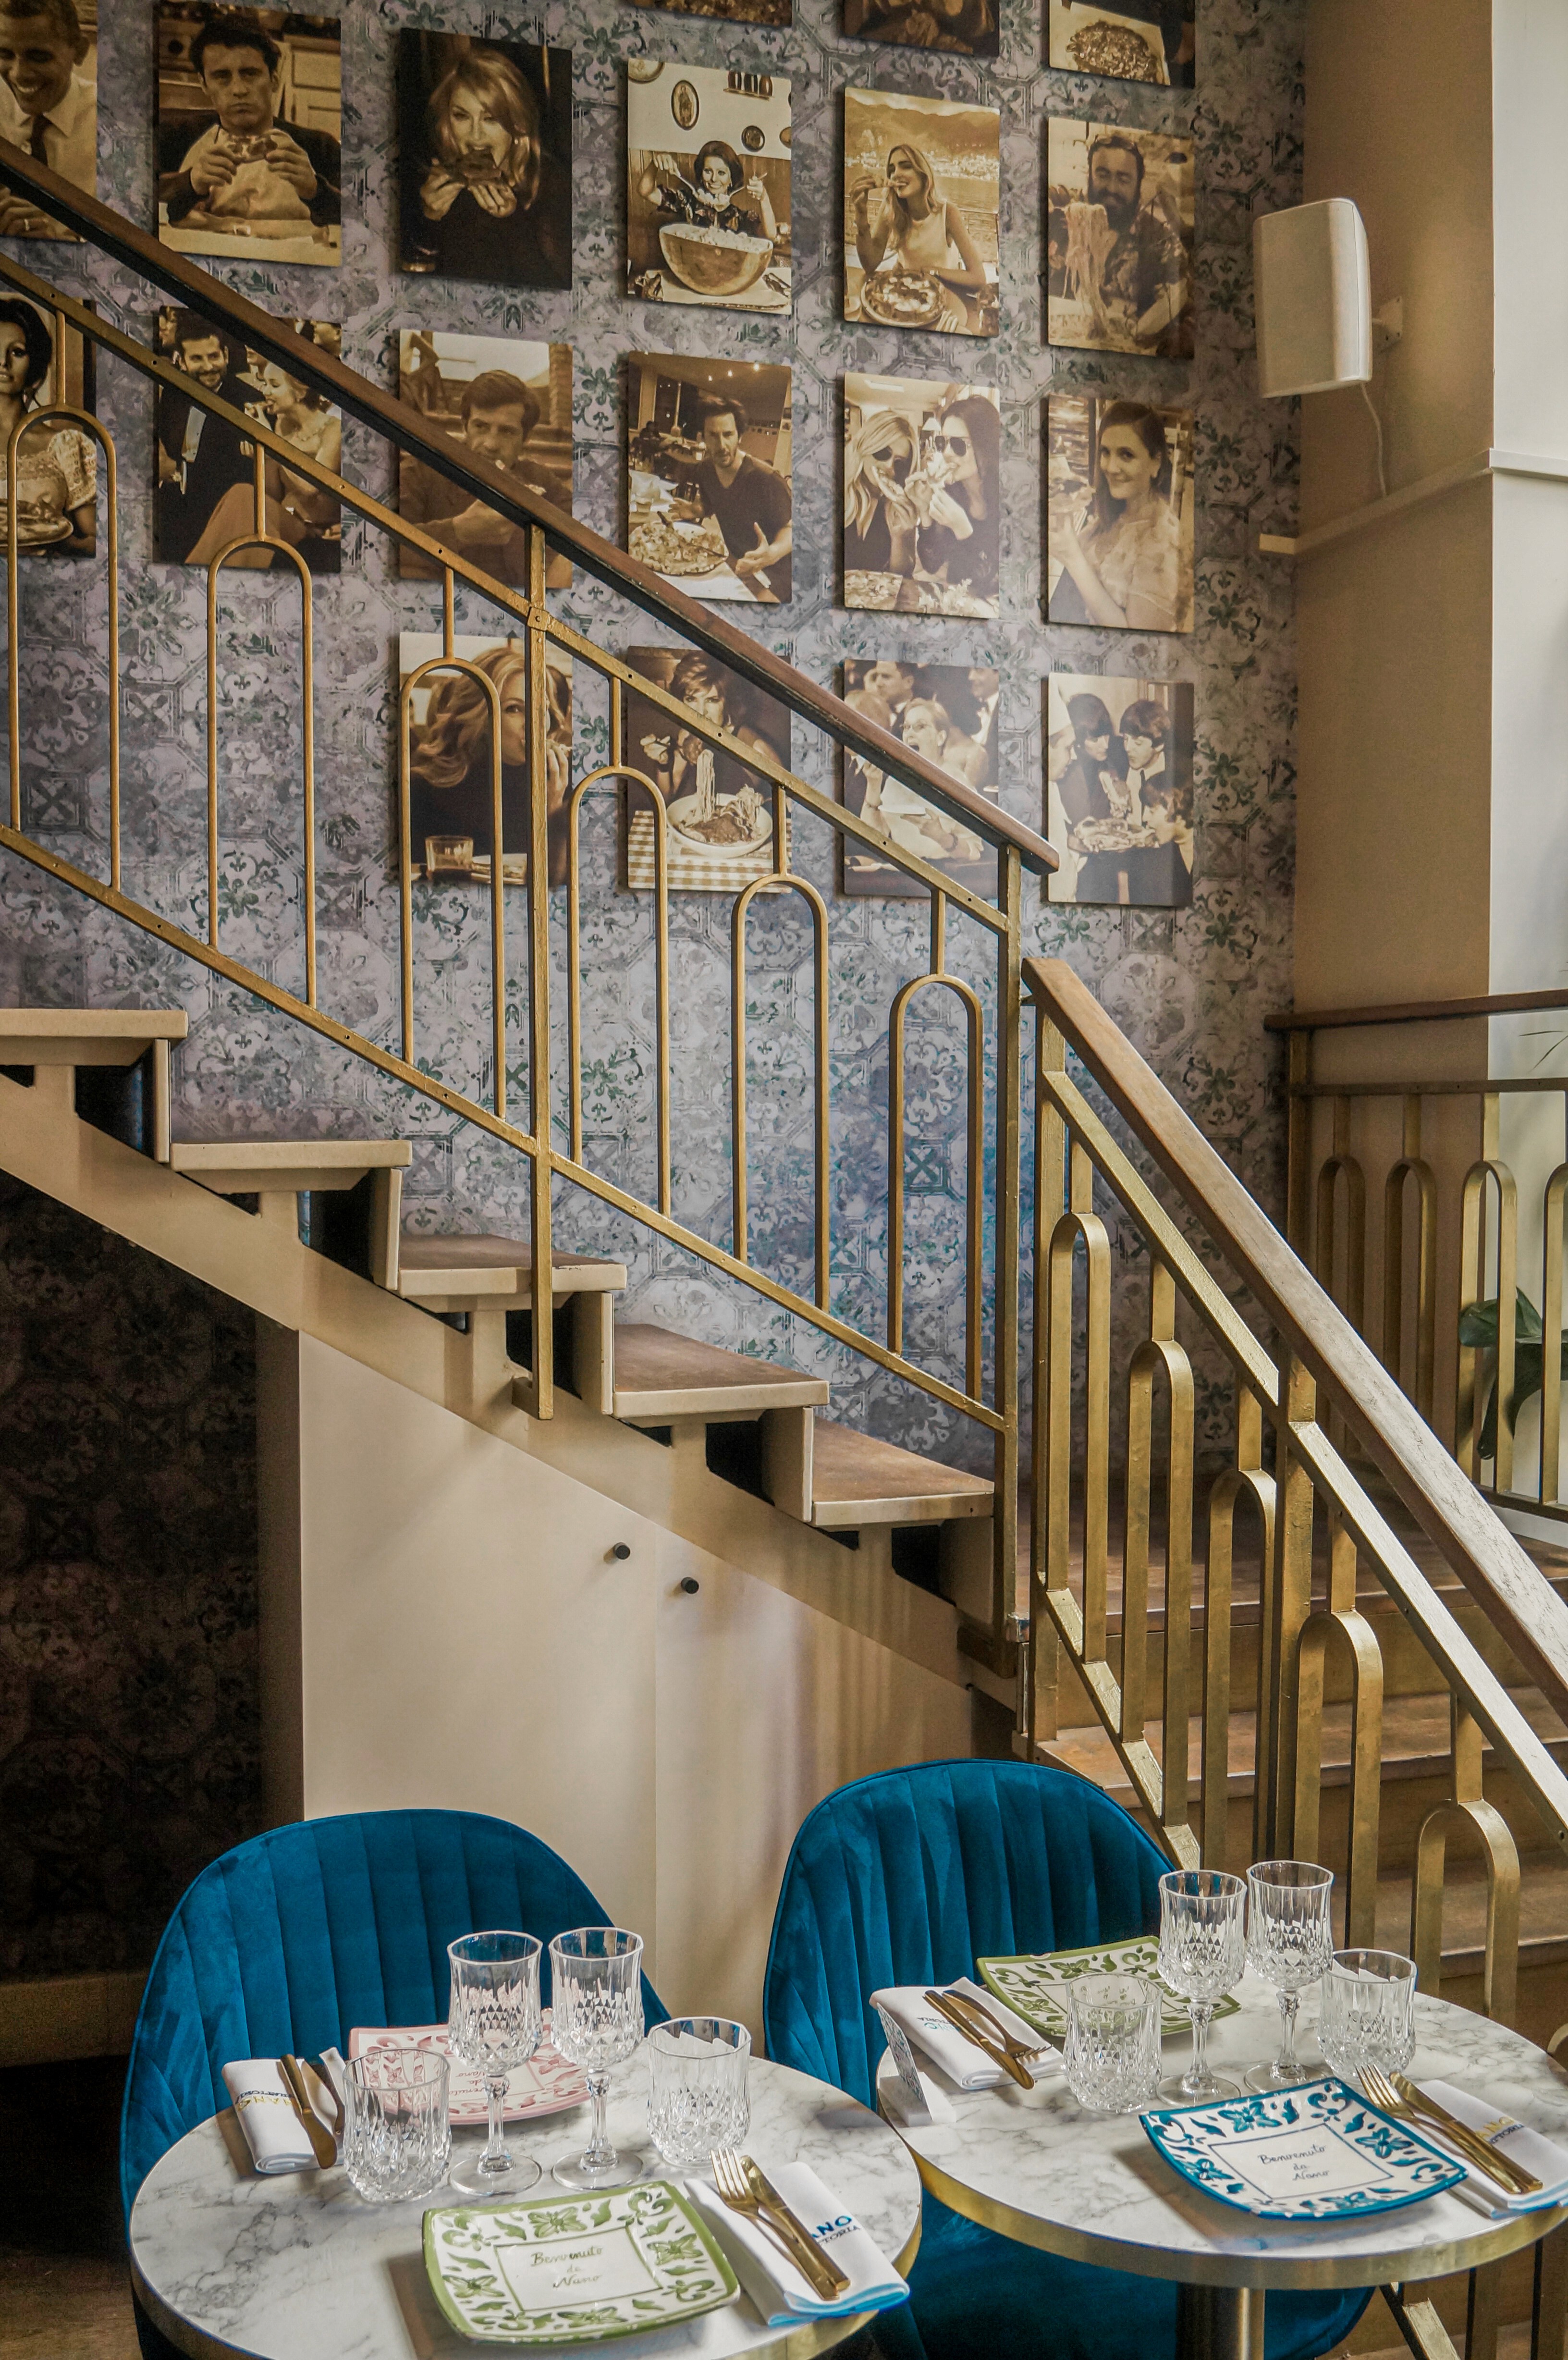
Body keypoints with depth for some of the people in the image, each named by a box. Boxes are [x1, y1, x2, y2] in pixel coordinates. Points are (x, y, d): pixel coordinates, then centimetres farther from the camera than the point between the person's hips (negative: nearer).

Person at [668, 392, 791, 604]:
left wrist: (774, 553, -40)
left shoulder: (766, 479, -23)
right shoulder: (705, 469, -1)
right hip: (732, 560, 8)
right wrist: (695, 511, -4)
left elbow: (790, 528, -18)